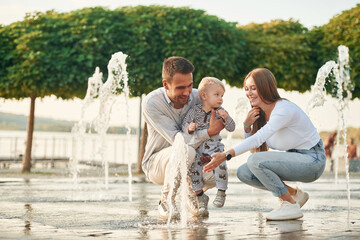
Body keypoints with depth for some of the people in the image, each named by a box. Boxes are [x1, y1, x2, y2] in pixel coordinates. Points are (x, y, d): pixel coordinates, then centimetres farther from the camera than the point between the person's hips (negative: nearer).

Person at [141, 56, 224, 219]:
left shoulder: (196, 97, -9)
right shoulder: (151, 103, -21)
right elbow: (177, 140, -26)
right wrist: (209, 132, -33)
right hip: (156, 162, -4)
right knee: (186, 151, -36)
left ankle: (192, 194, 12)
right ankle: (166, 201, -13)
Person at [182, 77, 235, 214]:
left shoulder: (220, 112, 4)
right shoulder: (194, 111, 0)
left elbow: (231, 128, 2)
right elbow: (184, 124, 2)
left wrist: (226, 118, -17)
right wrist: (189, 128, -21)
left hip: (214, 146, 0)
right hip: (196, 146, 0)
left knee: (220, 163, -25)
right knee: (194, 167, -19)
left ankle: (221, 192, -8)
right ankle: (200, 196, -4)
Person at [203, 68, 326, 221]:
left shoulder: (284, 109, -22)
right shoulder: (260, 113, 5)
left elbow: (258, 138, -32)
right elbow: (253, 142, 10)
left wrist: (226, 155, -38)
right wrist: (247, 125, -10)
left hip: (312, 160, -9)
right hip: (294, 157, 9)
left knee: (255, 160, -26)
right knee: (244, 173, -2)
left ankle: (291, 205, -12)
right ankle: (294, 194, 9)